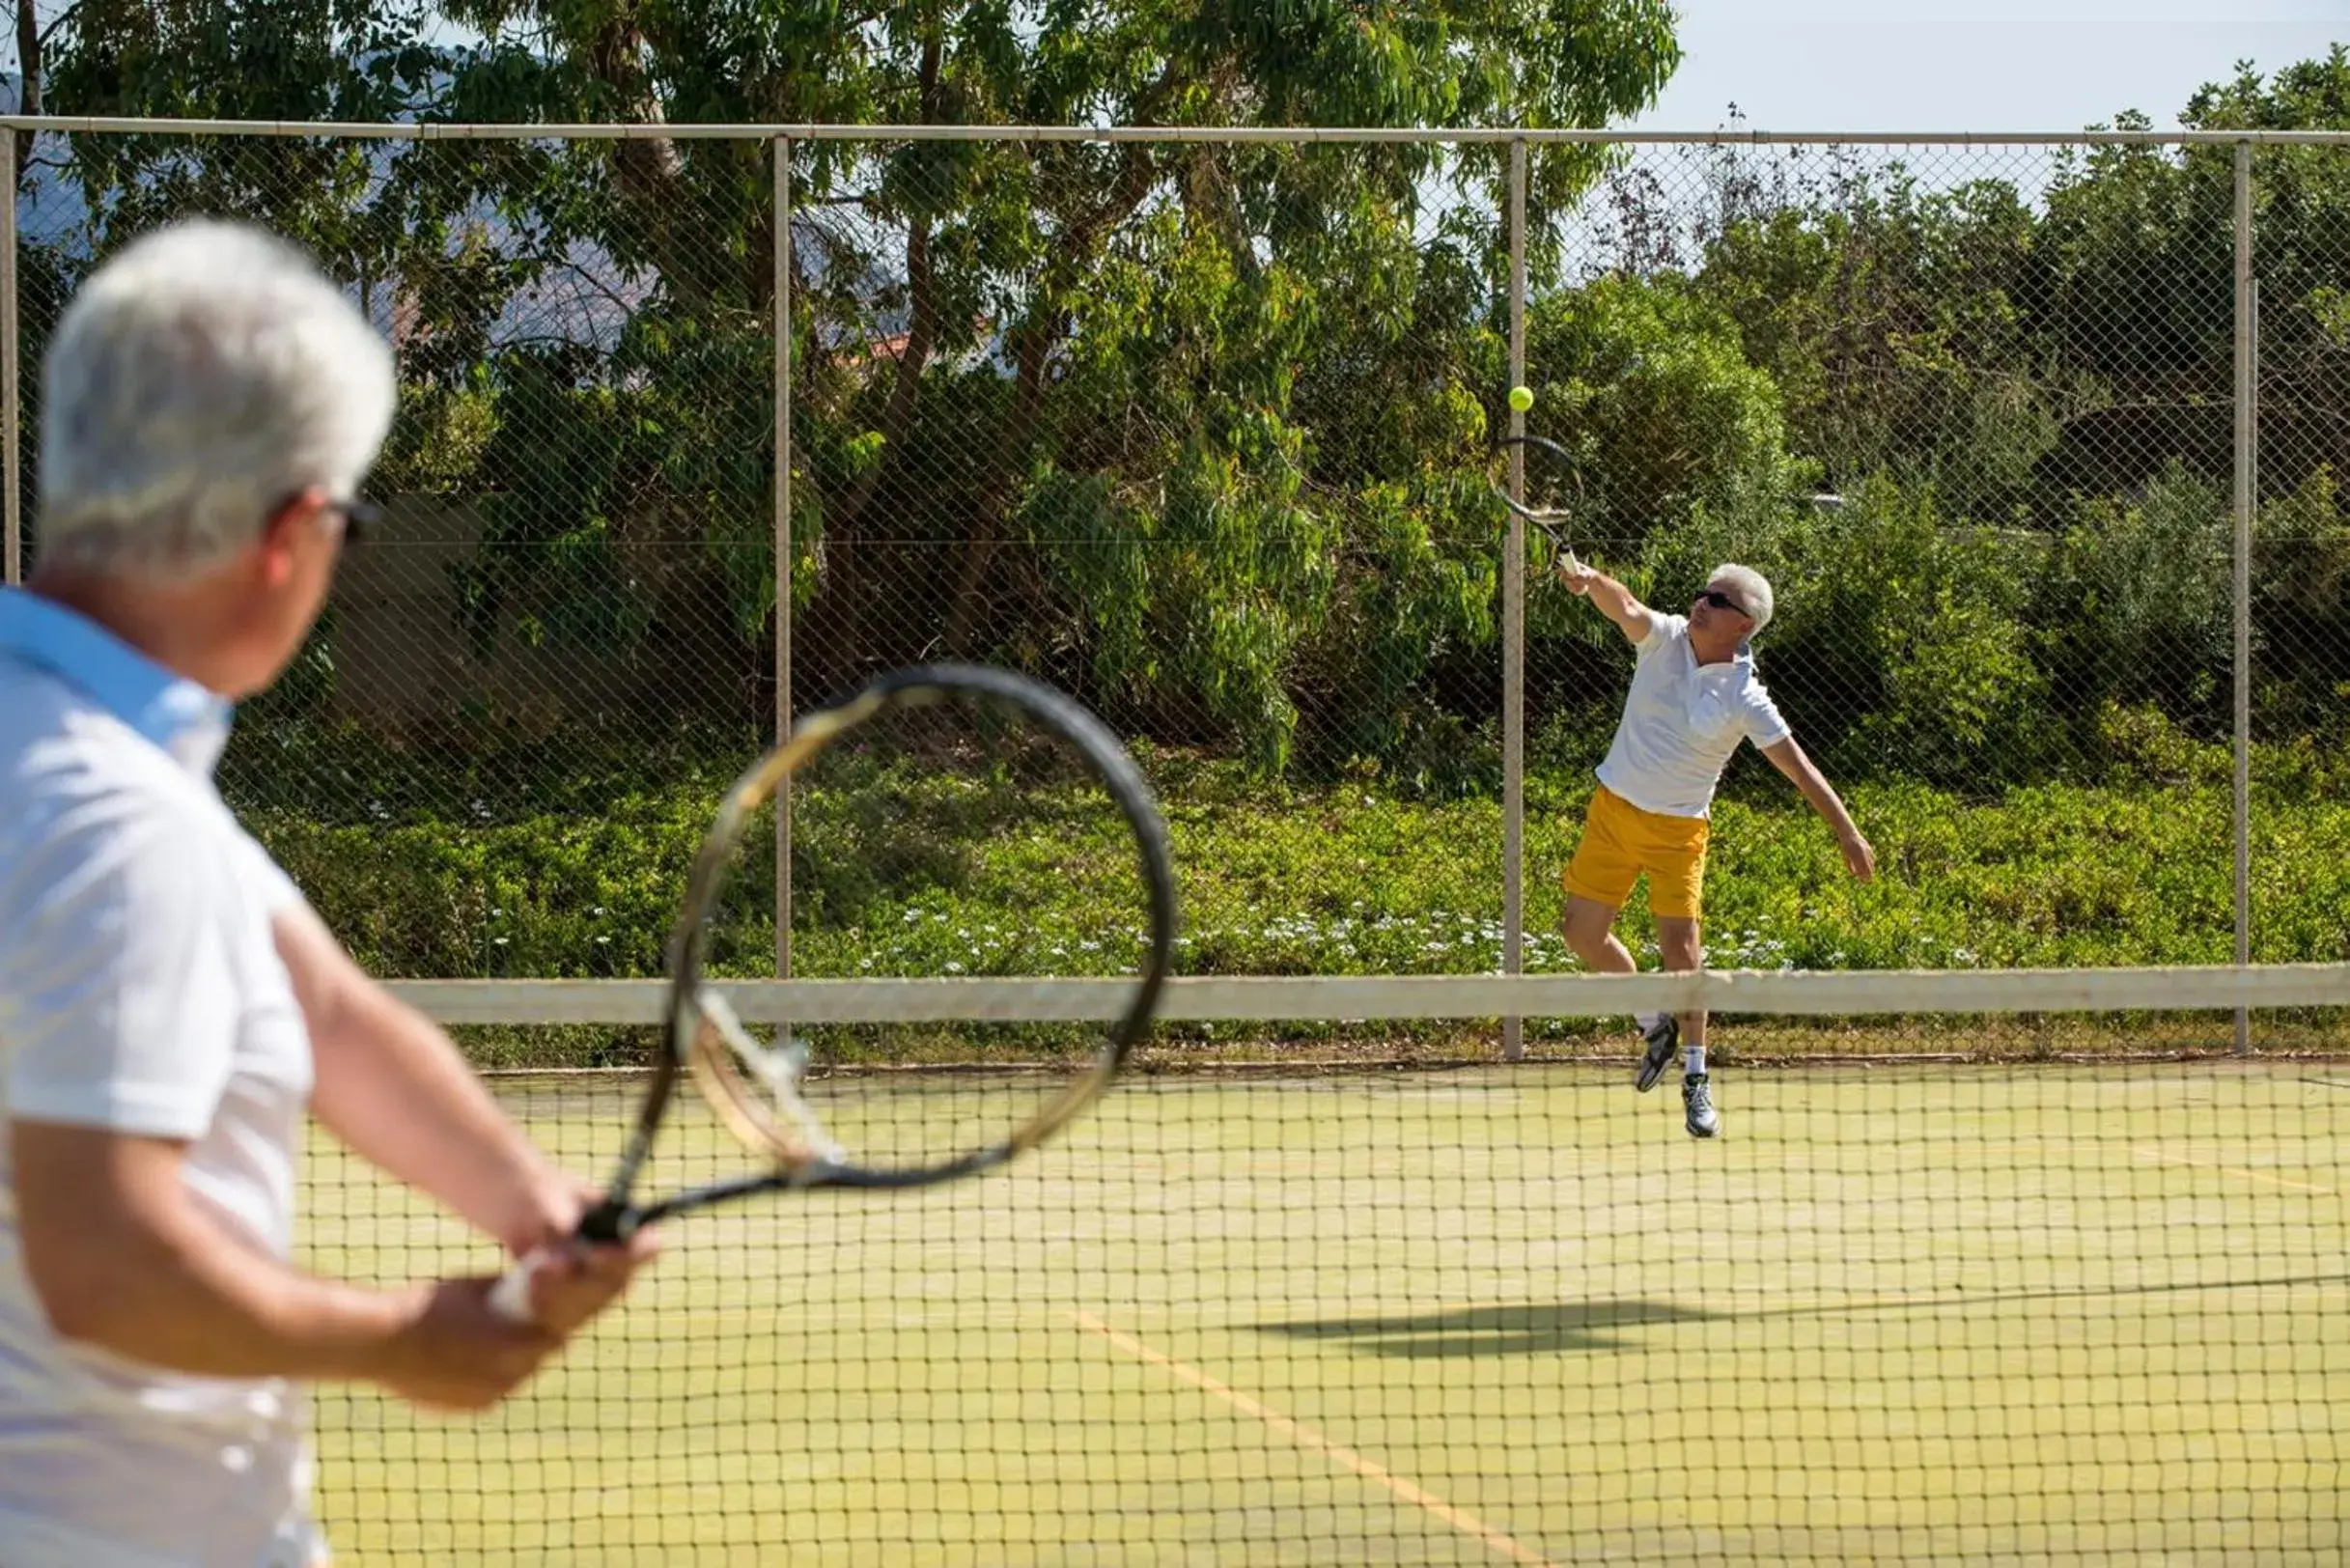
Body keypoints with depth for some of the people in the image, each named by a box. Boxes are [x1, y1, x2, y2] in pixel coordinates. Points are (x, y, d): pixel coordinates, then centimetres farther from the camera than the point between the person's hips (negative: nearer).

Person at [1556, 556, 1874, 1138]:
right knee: (1583, 932, 4)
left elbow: (1798, 767, -13)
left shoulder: (1745, 697, -14)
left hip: (1679, 828, -3)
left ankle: (1696, 1081, 4)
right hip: (1613, 809, 4)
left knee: (1680, 951, -10)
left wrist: (1847, 831, -18)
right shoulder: (1666, 638, -7)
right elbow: (1626, 608, -27)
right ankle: (1654, 1026, 27)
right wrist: (1591, 582, -50)